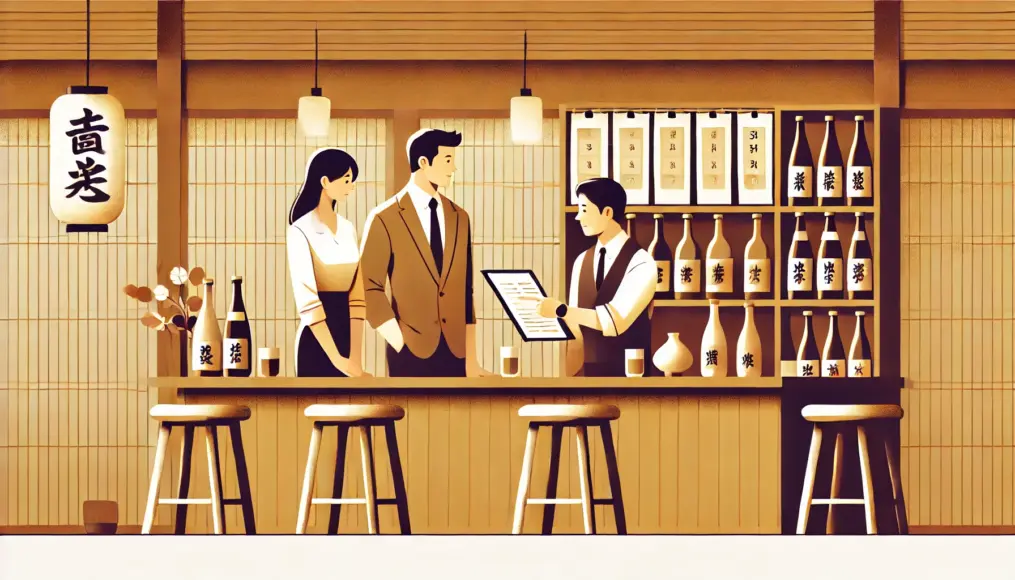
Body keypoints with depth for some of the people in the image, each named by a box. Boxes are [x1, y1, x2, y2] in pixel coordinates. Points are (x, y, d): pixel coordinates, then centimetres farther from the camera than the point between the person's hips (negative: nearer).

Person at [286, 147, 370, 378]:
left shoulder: (348, 229, 9)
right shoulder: (300, 231, -9)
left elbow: (357, 294, 2)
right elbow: (307, 299, -16)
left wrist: (355, 357, -9)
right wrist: (336, 358, -21)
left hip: (347, 335, 6)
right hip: (317, 340, -6)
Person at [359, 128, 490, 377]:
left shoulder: (459, 218, 12)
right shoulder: (385, 218, -3)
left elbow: (465, 292, 12)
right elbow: (369, 290, -5)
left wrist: (471, 359, 8)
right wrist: (401, 345, -12)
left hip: (456, 352, 4)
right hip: (411, 355, -4)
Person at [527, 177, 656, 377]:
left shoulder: (641, 263, -10)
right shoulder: (582, 262, 8)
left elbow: (615, 322, -21)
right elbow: (576, 329, 7)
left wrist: (560, 310, -22)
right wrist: (568, 372, -3)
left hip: (630, 373, -5)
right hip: (591, 371, 5)